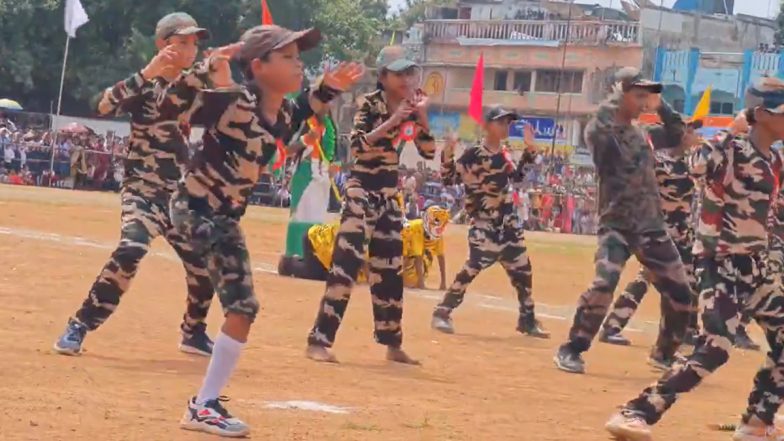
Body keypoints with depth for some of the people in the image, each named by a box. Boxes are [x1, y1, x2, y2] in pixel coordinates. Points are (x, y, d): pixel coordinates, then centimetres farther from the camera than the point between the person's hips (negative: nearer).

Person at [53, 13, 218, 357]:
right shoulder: (146, 84, -10)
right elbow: (104, 106, -26)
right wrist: (148, 73, -33)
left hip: (180, 195, 6)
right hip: (143, 190, -6)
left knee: (205, 261, 6)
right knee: (131, 250, -28)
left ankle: (194, 333, 31)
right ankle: (78, 327, -21)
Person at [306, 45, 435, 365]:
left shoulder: (410, 107, 6)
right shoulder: (371, 103, -11)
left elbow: (428, 152, 3)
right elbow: (357, 145, -24)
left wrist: (422, 116, -8)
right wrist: (392, 121, -27)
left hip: (389, 195, 7)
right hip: (361, 190, -7)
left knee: (390, 269, 13)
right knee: (347, 263, -16)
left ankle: (392, 344, 23)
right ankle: (319, 341, -18)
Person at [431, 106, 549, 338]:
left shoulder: (505, 156, 8)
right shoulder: (473, 155, -14)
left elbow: (517, 177, 24)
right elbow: (449, 179, -16)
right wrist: (447, 155, -32)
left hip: (509, 223, 7)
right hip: (484, 224, -7)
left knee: (522, 269, 11)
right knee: (473, 267, -17)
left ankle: (527, 320, 24)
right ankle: (442, 313, -9)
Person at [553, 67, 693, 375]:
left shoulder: (641, 131, 13)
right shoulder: (601, 129, -8)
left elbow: (676, 137, 19)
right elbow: (599, 133, -31)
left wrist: (661, 106, 8)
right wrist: (615, 100, -23)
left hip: (651, 225, 7)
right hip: (616, 224, -6)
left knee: (679, 292, 7)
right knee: (604, 284, -26)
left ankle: (665, 354, 26)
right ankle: (571, 350, -12)